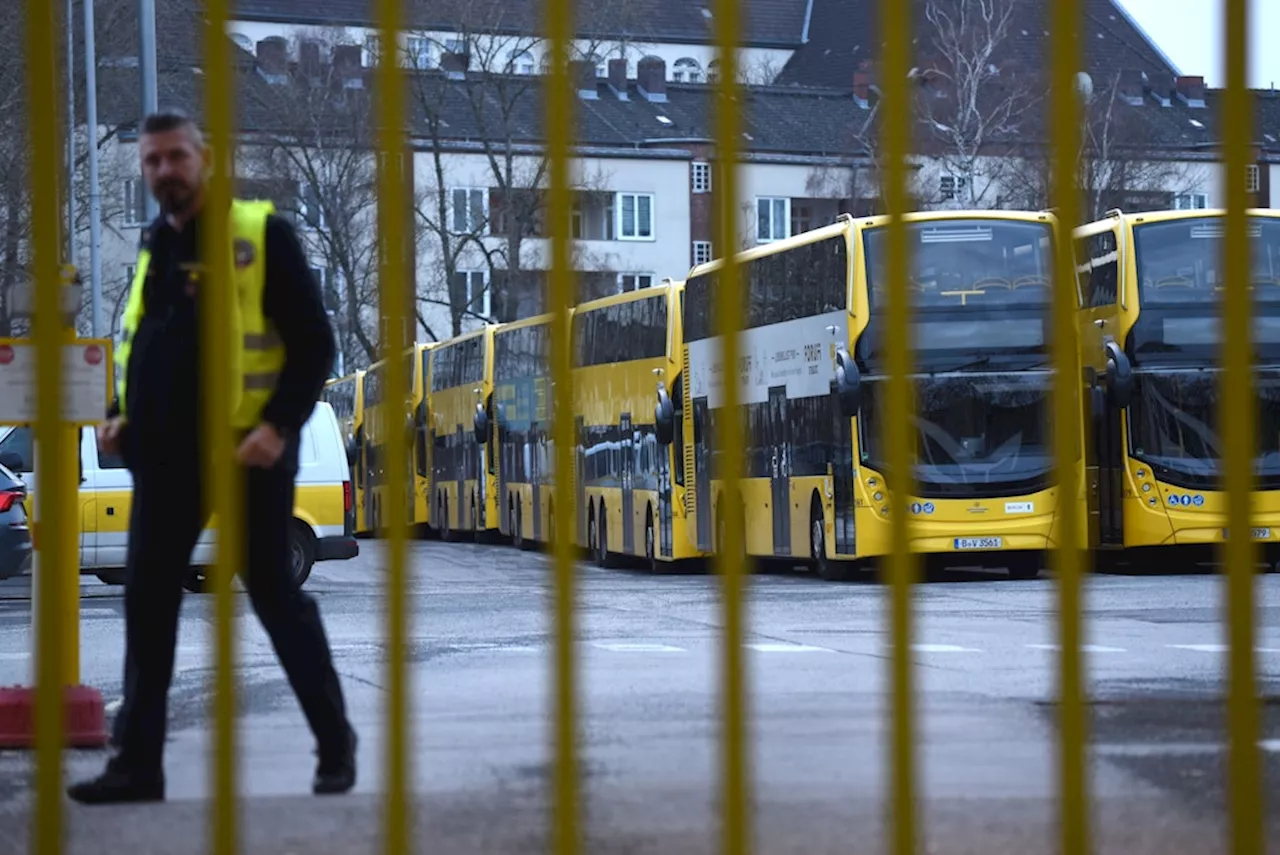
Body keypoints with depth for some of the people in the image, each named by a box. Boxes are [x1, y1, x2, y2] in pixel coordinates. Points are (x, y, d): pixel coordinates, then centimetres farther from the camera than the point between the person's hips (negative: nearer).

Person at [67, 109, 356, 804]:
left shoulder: (261, 234, -7)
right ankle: (138, 761, 9)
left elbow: (314, 341, -9)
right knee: (147, 603, 4)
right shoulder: (154, 246, 13)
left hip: (246, 451, -6)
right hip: (165, 454, 6)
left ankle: (336, 745, 15)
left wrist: (280, 426, -18)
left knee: (275, 596, 1)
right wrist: (120, 416, 7)